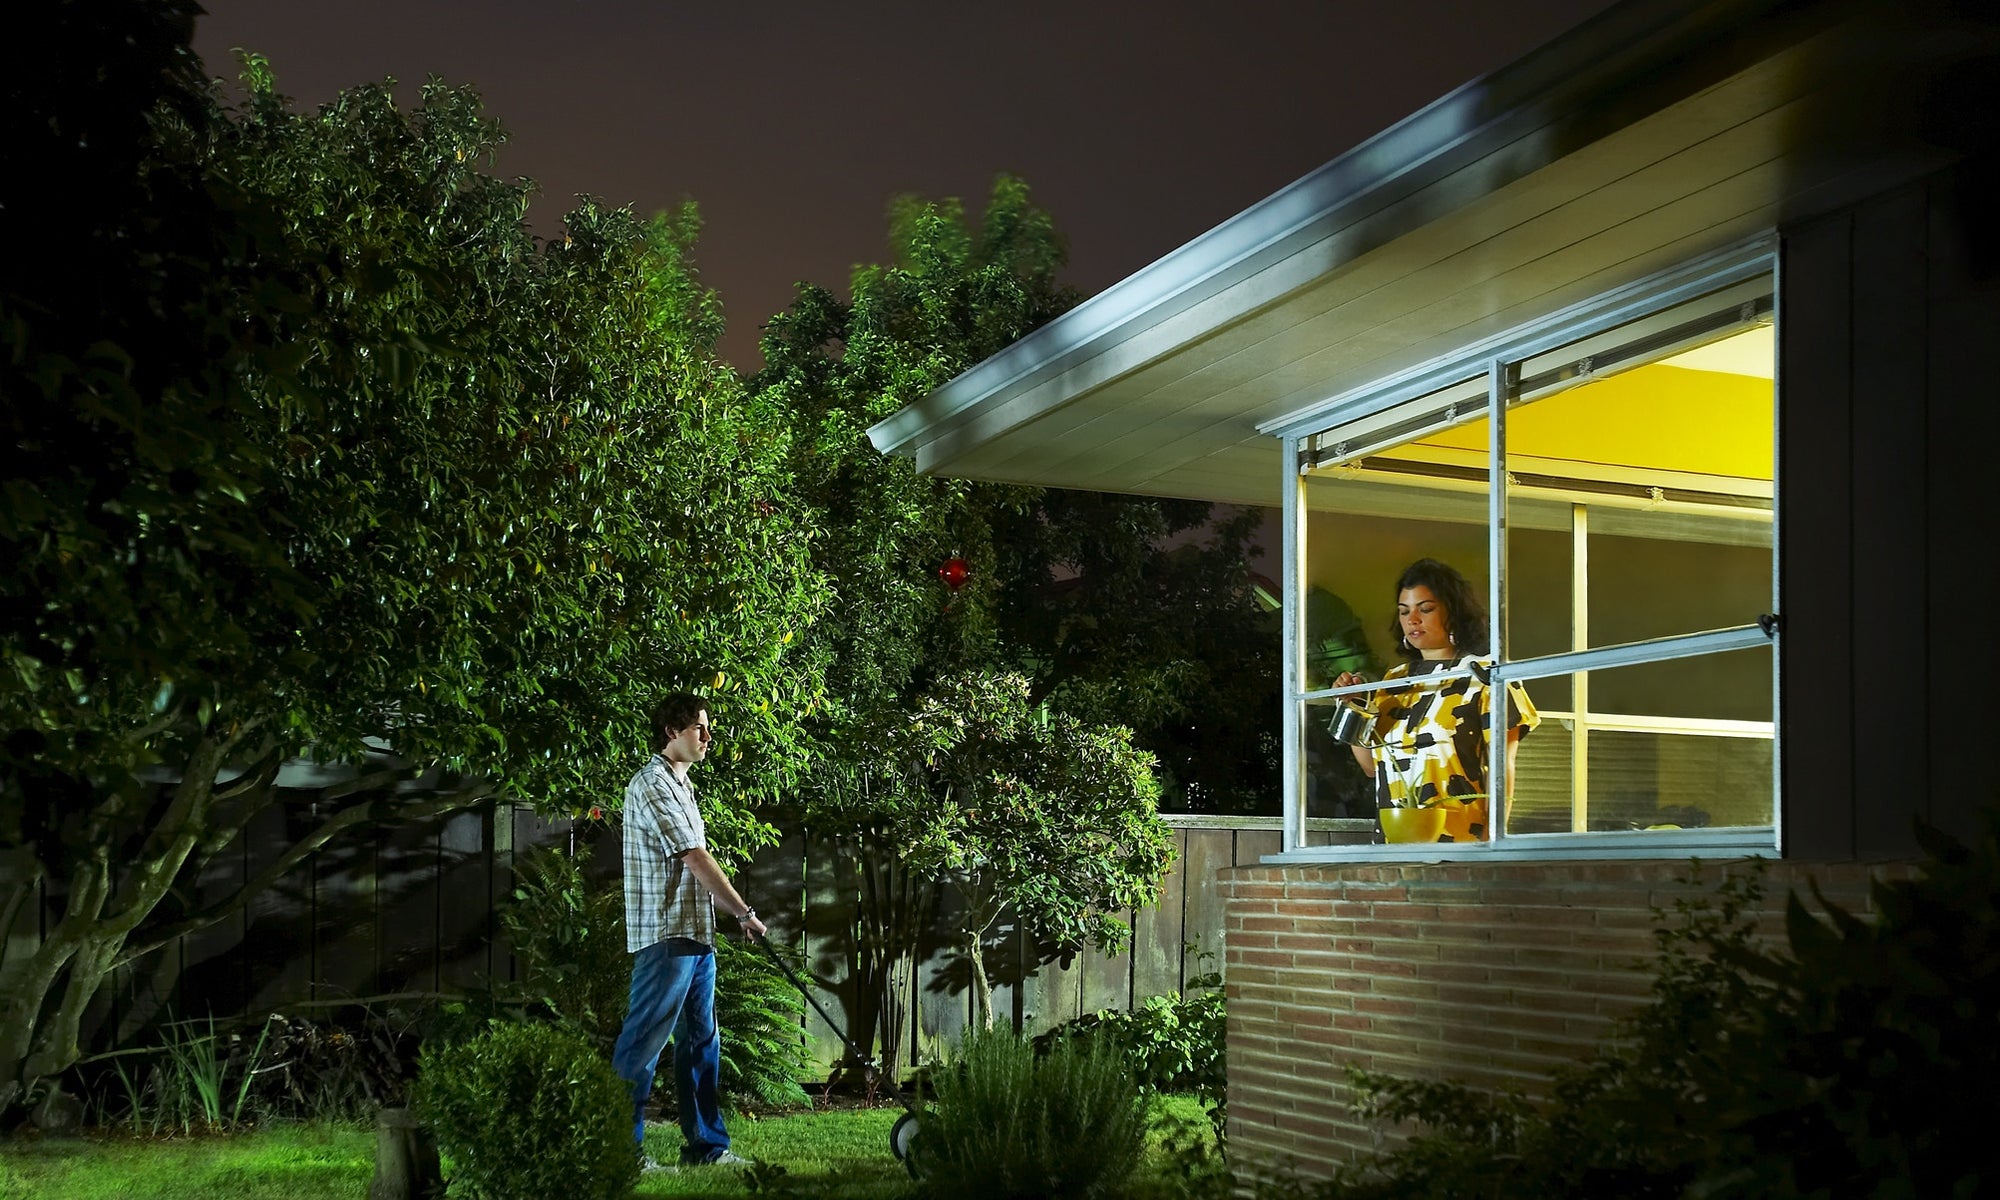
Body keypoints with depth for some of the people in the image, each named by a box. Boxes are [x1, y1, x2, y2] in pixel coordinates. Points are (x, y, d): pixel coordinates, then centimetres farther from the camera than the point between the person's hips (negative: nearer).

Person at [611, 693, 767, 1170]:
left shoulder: (680, 784, 19)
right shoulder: (652, 784, -12)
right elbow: (697, 860, -16)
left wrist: (733, 915, 17)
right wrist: (745, 912, -12)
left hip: (696, 935, 10)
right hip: (665, 934, -10)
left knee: (702, 1041, 12)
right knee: (644, 1042, -6)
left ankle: (706, 1144, 18)